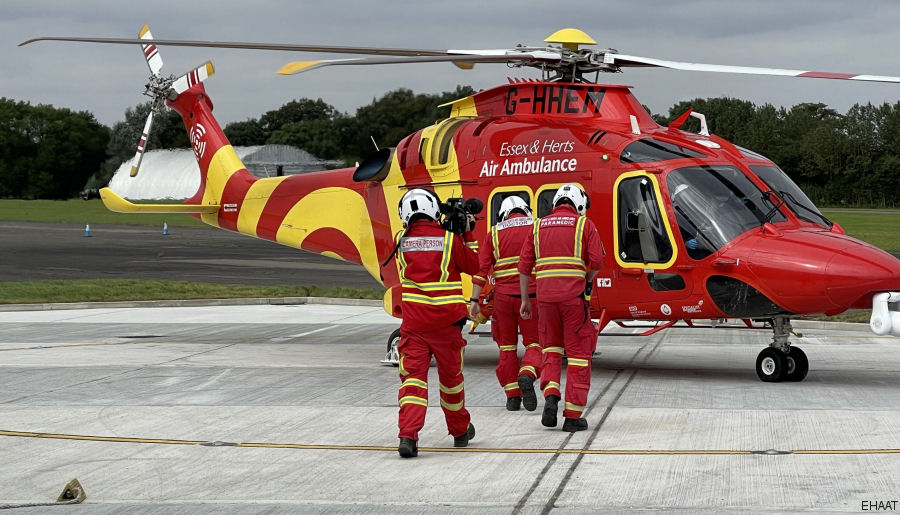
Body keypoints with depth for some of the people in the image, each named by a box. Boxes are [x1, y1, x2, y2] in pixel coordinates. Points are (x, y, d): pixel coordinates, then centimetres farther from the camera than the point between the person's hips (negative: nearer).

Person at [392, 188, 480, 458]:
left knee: (413, 376, -1)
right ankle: (460, 431, 33)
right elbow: (473, 266, 6)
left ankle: (408, 435, -19)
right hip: (446, 322, 0)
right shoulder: (450, 238, -5)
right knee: (451, 375, 16)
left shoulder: (402, 240, 1)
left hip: (413, 323, 0)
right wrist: (467, 234, 12)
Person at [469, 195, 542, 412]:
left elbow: (481, 268, 2)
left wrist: (474, 300, 2)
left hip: (503, 296, 2)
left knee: (507, 347, 12)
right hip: (530, 296, -2)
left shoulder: (494, 234, 8)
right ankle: (527, 375, -22)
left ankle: (512, 396, 11)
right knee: (535, 343, 7)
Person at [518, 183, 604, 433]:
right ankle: (573, 416, 5)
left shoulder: (539, 226, 13)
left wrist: (525, 299, 17)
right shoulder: (584, 225, 3)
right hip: (573, 296, -3)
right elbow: (597, 261, -6)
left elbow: (525, 265, 10)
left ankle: (550, 395, -3)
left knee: (551, 346, 20)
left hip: (545, 296, 3)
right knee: (578, 351, 5)